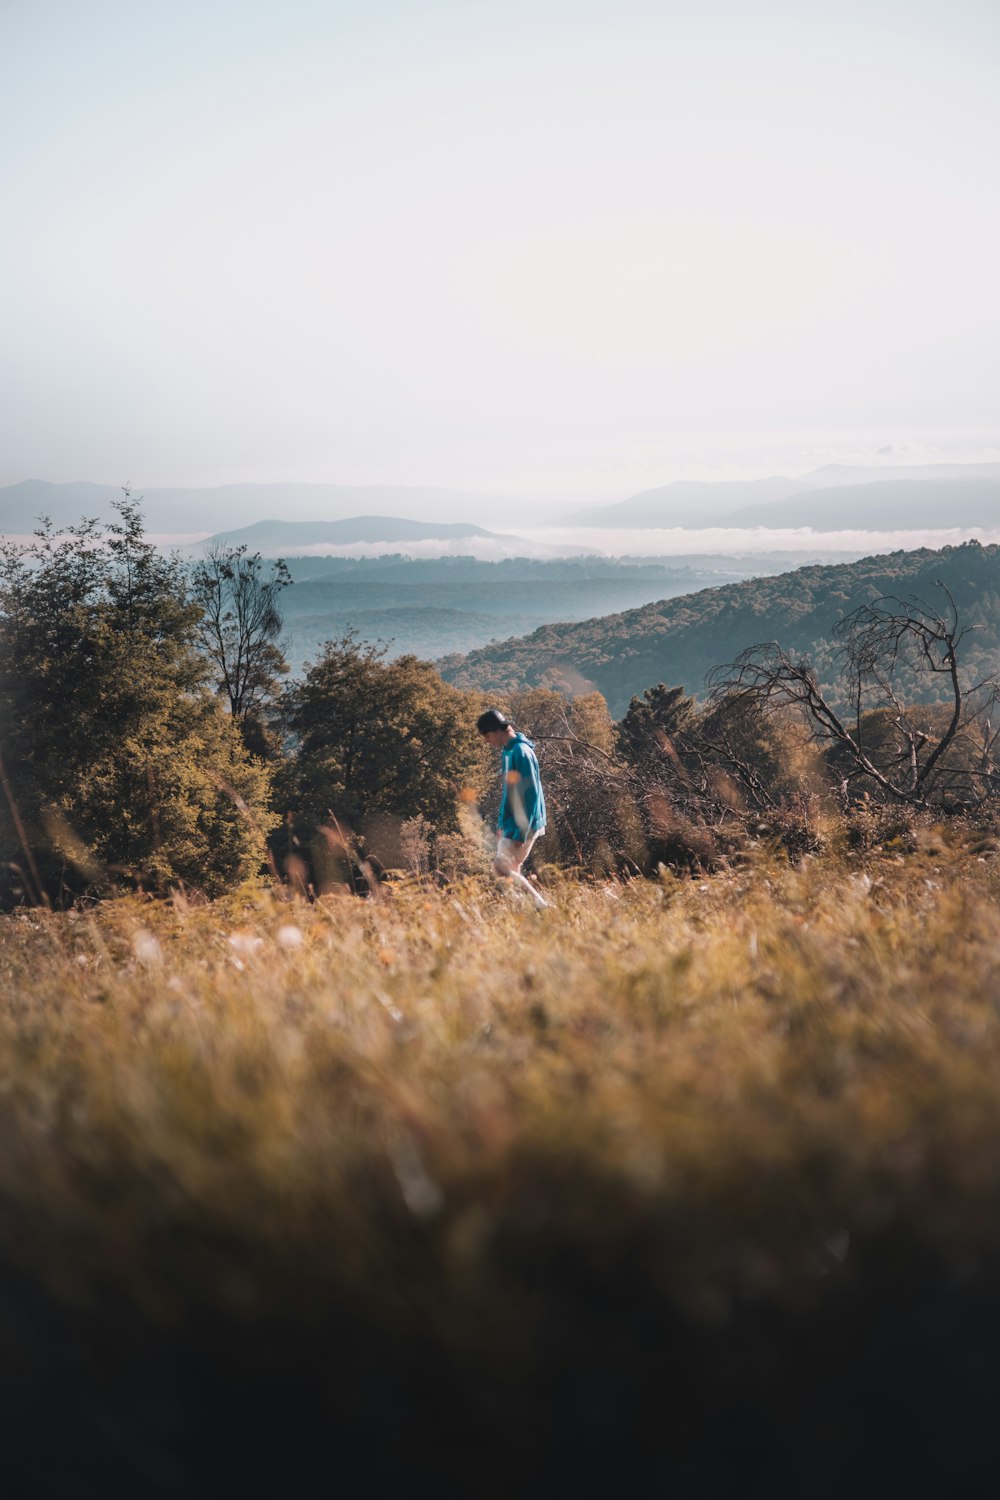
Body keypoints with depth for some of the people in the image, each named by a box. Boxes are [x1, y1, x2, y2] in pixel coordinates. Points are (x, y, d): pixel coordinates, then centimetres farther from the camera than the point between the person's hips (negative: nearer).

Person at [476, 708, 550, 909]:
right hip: (511, 824, 10)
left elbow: (531, 794, -20)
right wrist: (501, 824, 19)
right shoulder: (508, 751, 13)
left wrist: (521, 833, -22)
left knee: (502, 867, -13)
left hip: (522, 825, -10)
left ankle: (542, 907, -10)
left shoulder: (521, 751, -17)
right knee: (511, 870, 10)